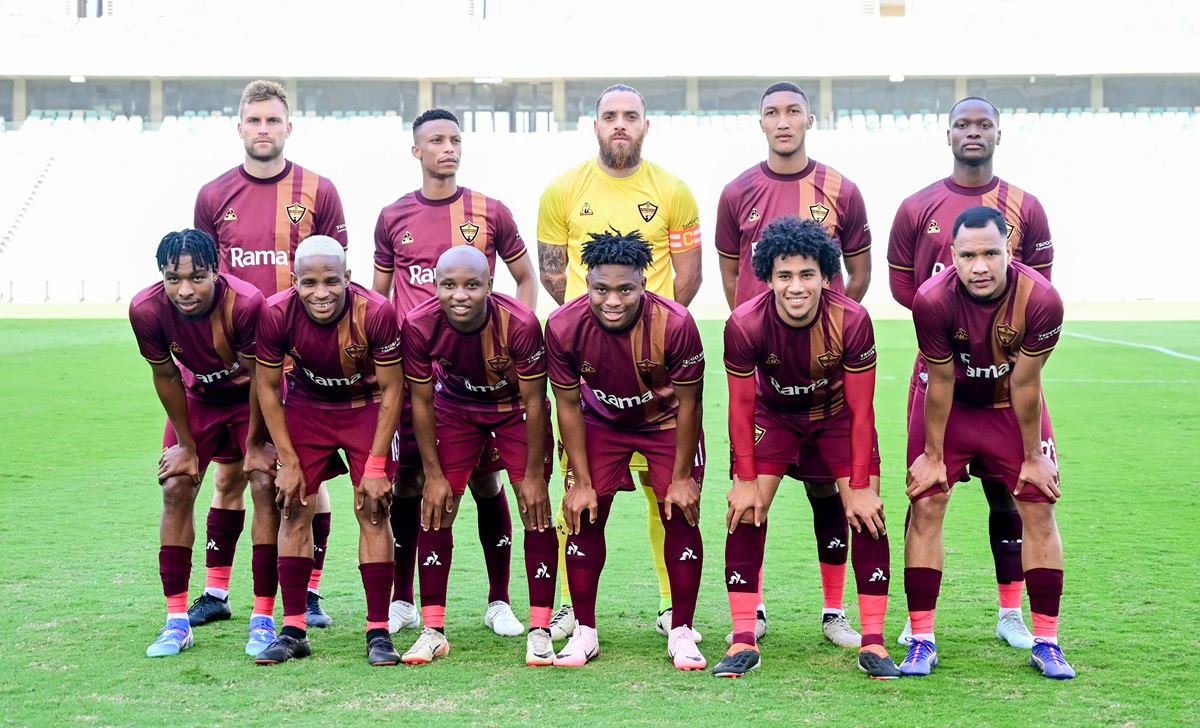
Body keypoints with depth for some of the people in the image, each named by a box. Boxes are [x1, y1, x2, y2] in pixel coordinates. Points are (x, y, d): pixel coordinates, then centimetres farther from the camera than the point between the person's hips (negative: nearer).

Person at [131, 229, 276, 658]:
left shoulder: (246, 304, -37)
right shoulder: (146, 310, -28)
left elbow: (260, 377, -23)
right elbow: (166, 376, -11)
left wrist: (255, 444, -14)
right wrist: (186, 444, -4)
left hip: (254, 397, -3)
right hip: (198, 396, 3)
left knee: (266, 486, -14)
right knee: (176, 488, -6)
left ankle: (263, 619, -6)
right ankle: (177, 620, 3)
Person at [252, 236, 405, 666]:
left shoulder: (376, 313, -29)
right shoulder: (277, 314, -25)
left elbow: (391, 389, -16)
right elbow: (267, 388, -9)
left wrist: (376, 465, -16)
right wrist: (288, 462, -10)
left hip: (365, 408, -1)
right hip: (306, 407, 2)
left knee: (373, 512, -8)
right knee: (295, 511, -4)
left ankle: (378, 632, -2)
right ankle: (293, 630, 4)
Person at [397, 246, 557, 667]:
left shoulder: (521, 324, -34)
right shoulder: (419, 326, -28)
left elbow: (534, 402, -22)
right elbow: (422, 402, -13)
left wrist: (533, 474, -16)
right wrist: (433, 474, -10)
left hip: (514, 408, -2)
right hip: (455, 408, 2)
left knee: (537, 510, -10)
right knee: (436, 511, -4)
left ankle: (540, 631, -2)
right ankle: (433, 631, 6)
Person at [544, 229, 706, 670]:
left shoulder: (675, 325, -33)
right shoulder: (563, 328, -27)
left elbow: (688, 403, -19)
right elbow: (568, 406, -13)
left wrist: (681, 477, -14)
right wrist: (580, 481, -11)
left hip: (667, 423, -1)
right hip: (600, 423, 2)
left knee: (680, 515, -8)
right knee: (584, 516, -5)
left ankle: (681, 634, 4)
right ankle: (584, 632, 8)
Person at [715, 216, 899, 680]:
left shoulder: (852, 321, -30)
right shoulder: (744, 325, -30)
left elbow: (861, 409, -20)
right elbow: (741, 406, -14)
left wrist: (860, 486, -18)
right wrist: (746, 480, -13)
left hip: (837, 414, 0)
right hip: (773, 412, 1)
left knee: (867, 513, -12)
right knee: (747, 509, -13)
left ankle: (873, 643, -6)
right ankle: (744, 641, -7)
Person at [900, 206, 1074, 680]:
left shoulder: (1041, 300, -30)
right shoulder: (933, 300, -31)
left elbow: (1025, 384, -19)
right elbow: (941, 382, -19)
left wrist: (1032, 457, -9)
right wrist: (933, 455, -9)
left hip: (1011, 407, 1)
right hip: (950, 406, -1)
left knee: (1039, 509, -3)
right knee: (926, 506, -7)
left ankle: (1045, 642, 7)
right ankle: (922, 641, 1)